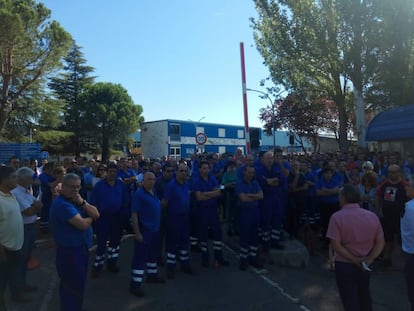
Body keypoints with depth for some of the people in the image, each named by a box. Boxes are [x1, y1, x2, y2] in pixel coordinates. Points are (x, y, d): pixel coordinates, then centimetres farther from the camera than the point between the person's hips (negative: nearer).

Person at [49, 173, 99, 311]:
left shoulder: (75, 200, 7)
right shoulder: (62, 204, -23)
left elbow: (96, 214, 0)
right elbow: (83, 224, -29)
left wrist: (82, 202, -15)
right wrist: (90, 218, -7)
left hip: (81, 247, 10)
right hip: (70, 250, -10)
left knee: (77, 283, 25)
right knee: (73, 286, 6)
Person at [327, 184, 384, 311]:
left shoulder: (337, 217, -17)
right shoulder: (372, 216, -3)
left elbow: (335, 245, -21)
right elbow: (380, 242, -2)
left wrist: (354, 260, -14)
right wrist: (369, 259, -8)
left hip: (344, 265, -5)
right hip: (365, 266, 5)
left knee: (350, 300, 10)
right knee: (364, 296, 27)